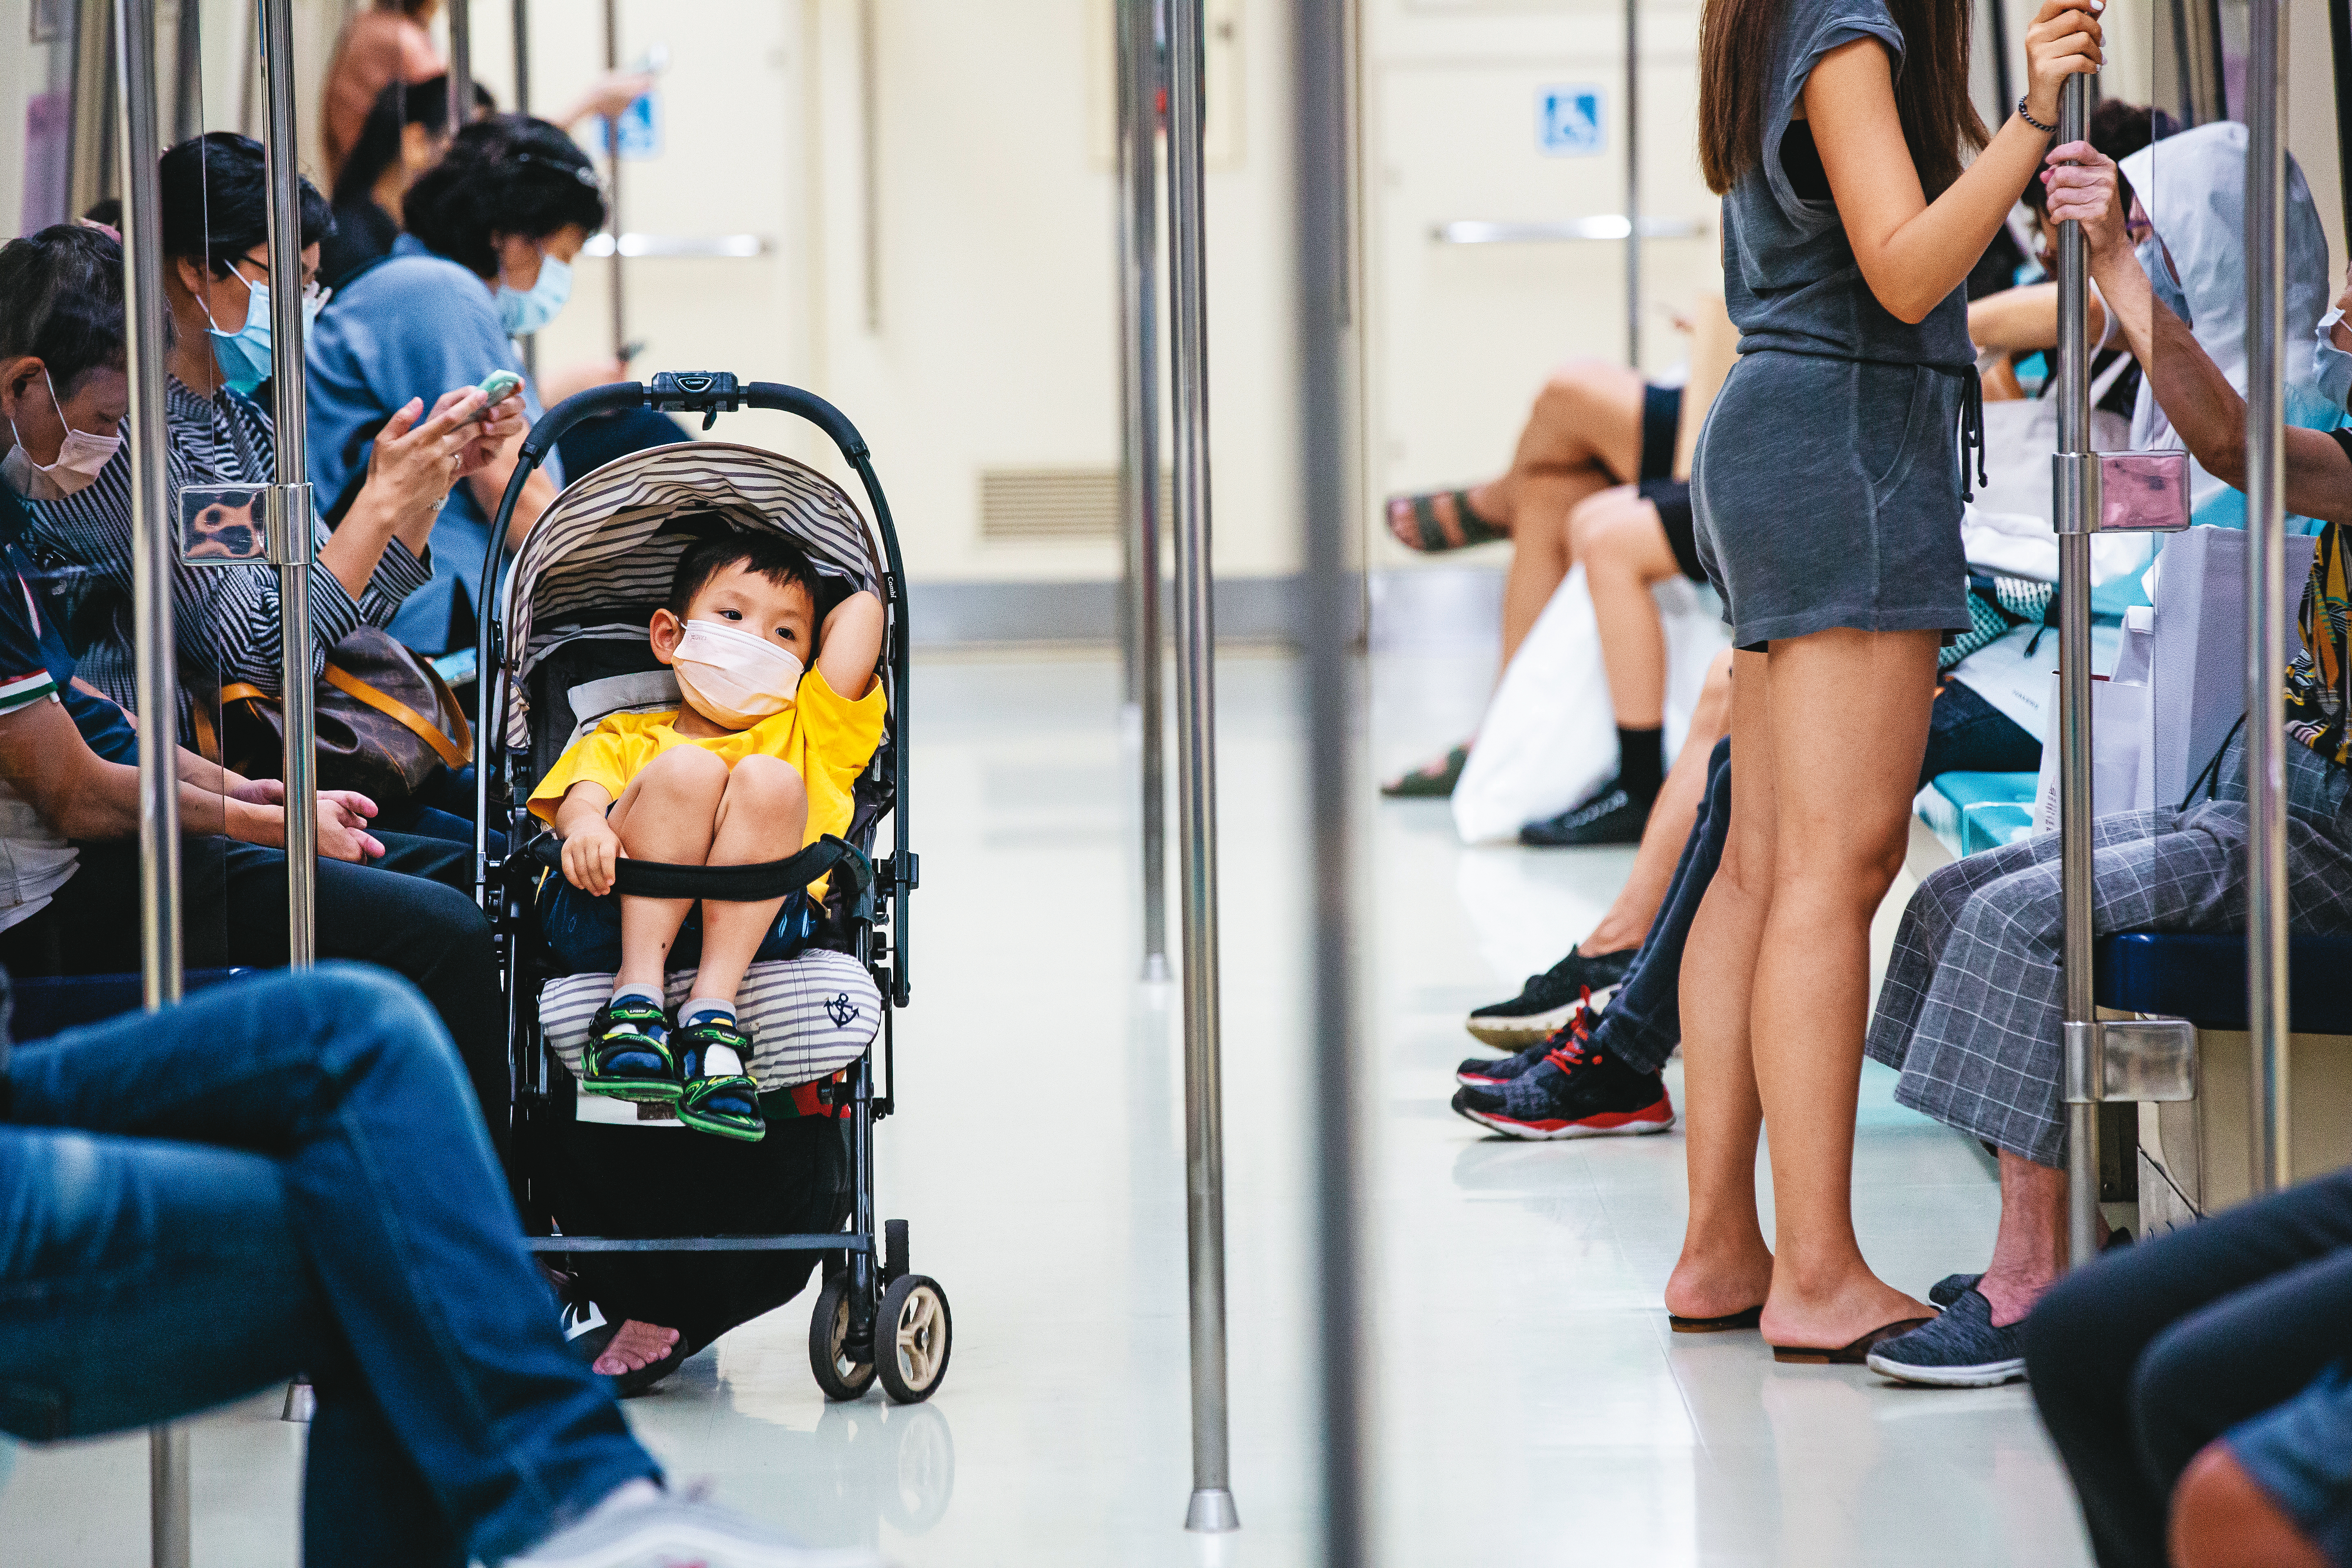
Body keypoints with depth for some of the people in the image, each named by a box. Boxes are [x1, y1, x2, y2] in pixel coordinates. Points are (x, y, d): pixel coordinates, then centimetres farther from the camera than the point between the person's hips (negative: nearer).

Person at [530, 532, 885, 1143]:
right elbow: (582, 792, 6)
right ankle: (636, 996, -33)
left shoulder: (810, 734, 33)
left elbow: (863, 609, 26)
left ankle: (711, 1012, -35)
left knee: (767, 779, -24)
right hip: (611, 921, -1)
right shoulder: (626, 739, 31)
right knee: (689, 768, -24)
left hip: (754, 924, 1)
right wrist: (584, 824, -17)